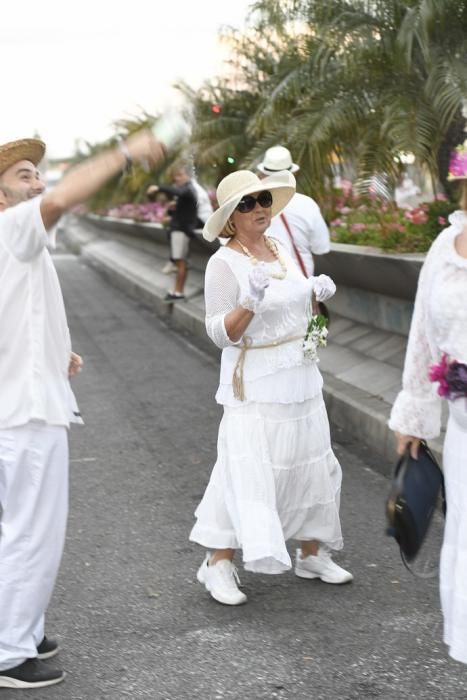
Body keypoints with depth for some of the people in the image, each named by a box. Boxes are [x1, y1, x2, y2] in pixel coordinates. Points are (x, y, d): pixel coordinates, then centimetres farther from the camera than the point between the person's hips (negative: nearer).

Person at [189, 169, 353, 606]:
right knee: (248, 471, -8)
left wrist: (317, 292, 4)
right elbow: (220, 333, -16)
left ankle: (313, 554, 28)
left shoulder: (281, 250, 9)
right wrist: (250, 303, -31)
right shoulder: (224, 263, -13)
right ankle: (218, 563, 3)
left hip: (301, 379, 8)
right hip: (255, 384, -8)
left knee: (312, 464, 13)